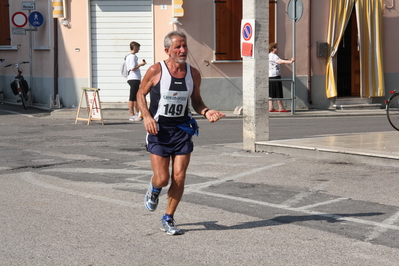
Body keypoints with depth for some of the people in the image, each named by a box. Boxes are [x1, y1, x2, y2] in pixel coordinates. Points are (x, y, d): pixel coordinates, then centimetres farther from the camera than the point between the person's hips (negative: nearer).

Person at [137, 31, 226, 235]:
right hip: (159, 130, -3)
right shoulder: (156, 71, -10)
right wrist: (147, 116, -12)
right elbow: (141, 94, 3)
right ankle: (154, 190, 32)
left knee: (179, 178, -1)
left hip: (182, 130, 3)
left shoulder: (193, 74, 1)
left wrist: (206, 112, -8)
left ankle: (168, 219, 17)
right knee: (162, 178, -7)